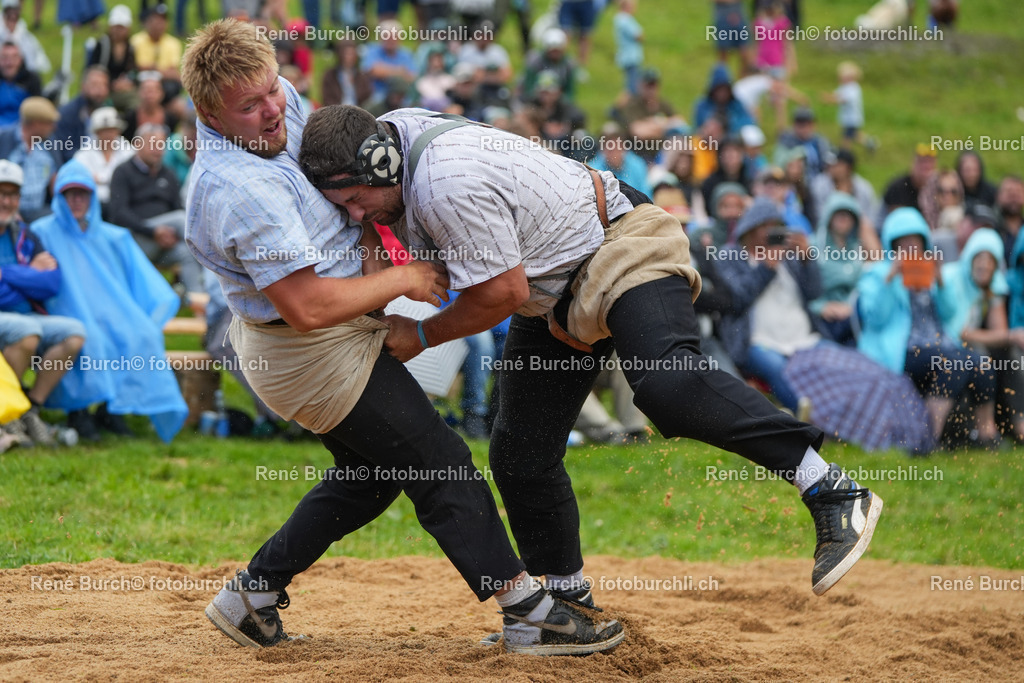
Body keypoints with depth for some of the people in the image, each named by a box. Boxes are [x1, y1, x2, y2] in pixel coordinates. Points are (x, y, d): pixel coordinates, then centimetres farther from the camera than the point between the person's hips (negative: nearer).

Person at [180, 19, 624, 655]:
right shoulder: (242, 190, -32)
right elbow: (307, 308, -33)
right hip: (322, 355, -10)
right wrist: (401, 279, -21)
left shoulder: (281, 99, -4)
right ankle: (531, 613, 2)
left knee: (369, 474, 23)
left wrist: (370, 229, -1)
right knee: (442, 466, -4)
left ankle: (253, 596, 28)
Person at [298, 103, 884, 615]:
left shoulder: (446, 183, -30)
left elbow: (503, 293, -23)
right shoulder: (387, 135, -3)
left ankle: (830, 490, -35)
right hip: (552, 294, 10)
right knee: (520, 456, 6)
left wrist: (421, 337, -12)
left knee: (667, 384, -35)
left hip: (623, 252, -10)